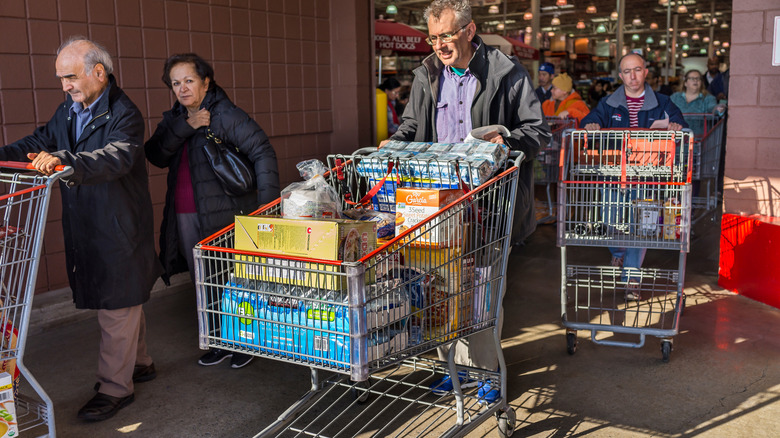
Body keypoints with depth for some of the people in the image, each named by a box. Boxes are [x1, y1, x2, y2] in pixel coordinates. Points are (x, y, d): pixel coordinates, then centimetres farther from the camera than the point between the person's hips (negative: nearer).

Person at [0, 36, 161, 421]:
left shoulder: (123, 115, -17)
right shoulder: (68, 111, 11)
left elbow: (118, 156, -34)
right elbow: (41, 141, 18)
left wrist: (67, 161, -49)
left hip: (119, 233, -8)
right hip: (86, 230, 8)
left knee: (117, 308, 1)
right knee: (126, 302, 20)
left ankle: (115, 387, 13)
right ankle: (139, 363, 36)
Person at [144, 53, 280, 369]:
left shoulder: (226, 115, -9)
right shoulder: (174, 119, 12)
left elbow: (262, 152, -16)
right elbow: (155, 156, -3)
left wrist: (267, 202, -23)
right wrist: (186, 127, -15)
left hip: (223, 217, -6)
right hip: (185, 218, 7)